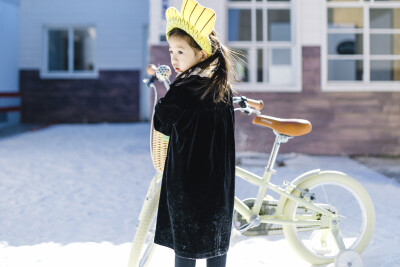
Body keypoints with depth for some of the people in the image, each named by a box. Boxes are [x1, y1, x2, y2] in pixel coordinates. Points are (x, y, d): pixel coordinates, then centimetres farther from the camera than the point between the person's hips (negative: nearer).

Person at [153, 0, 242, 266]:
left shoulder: (184, 89, -19)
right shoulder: (224, 87, 4)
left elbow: (161, 123, -8)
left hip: (187, 181, -7)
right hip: (220, 182, 7)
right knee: (216, 244, 17)